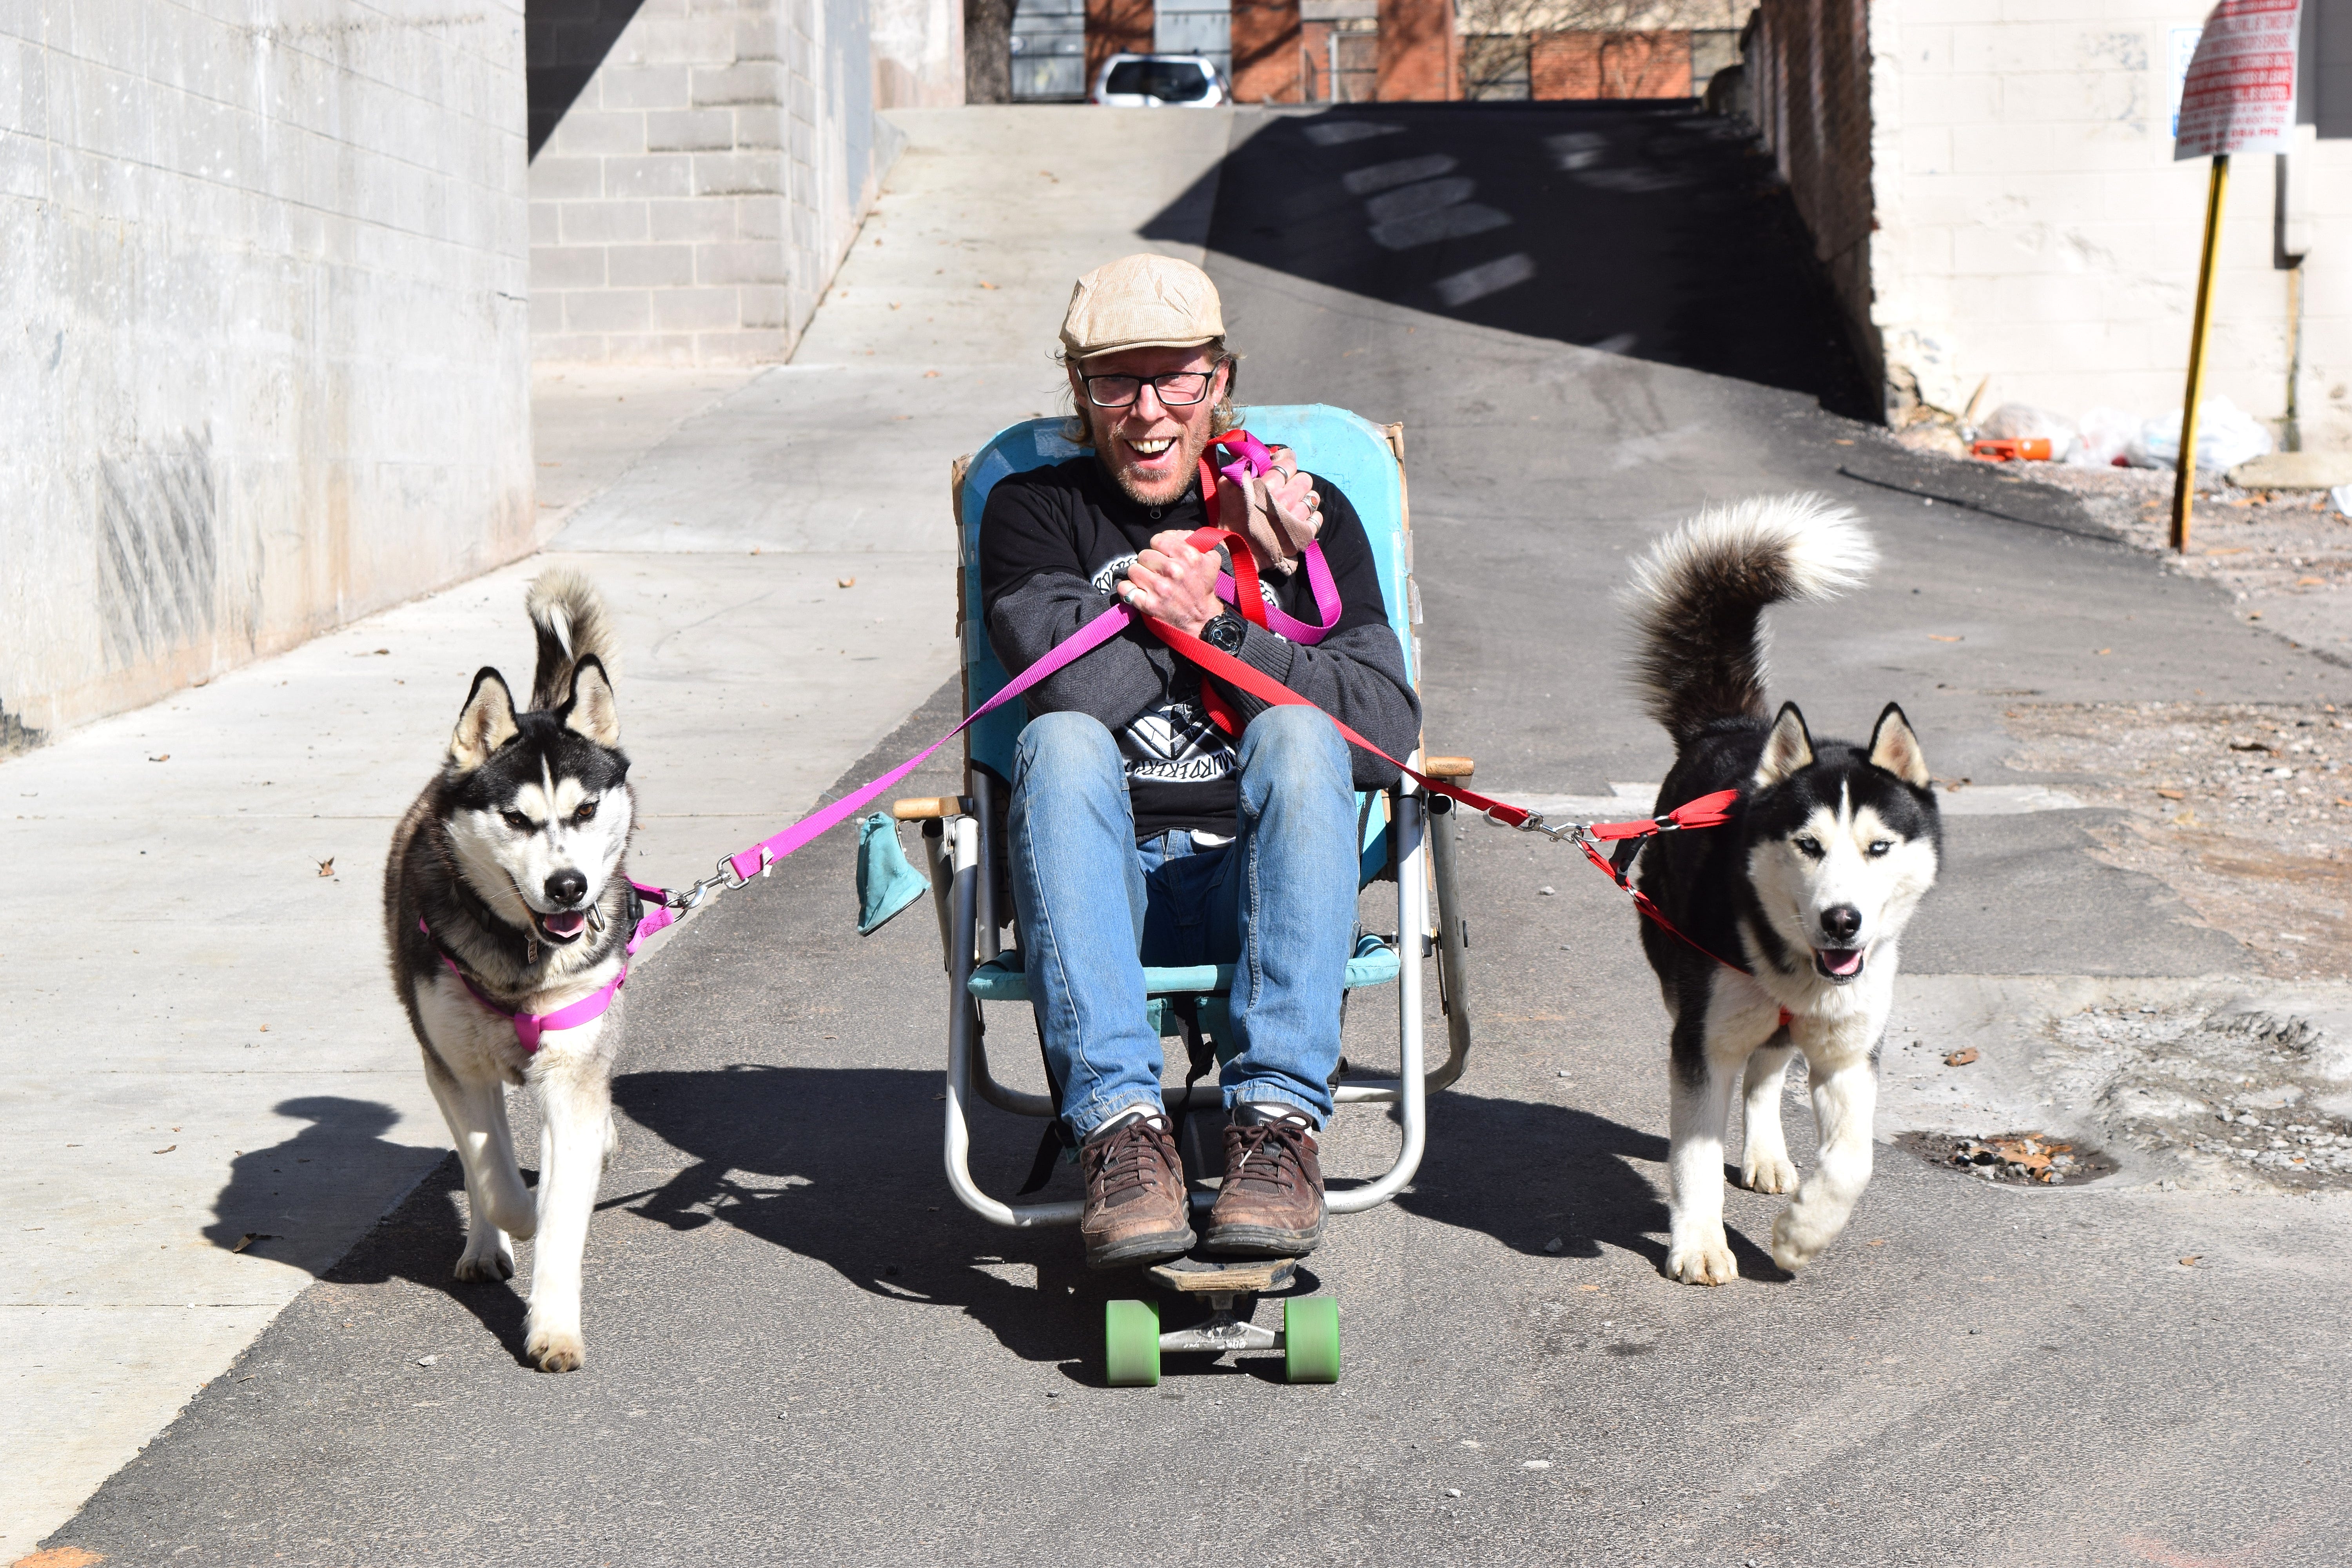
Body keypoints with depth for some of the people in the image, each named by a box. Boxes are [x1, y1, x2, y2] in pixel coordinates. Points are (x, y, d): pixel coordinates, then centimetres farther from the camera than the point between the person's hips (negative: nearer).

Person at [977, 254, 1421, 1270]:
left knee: (1297, 733, -29)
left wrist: (1209, 627, -8)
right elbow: (1079, 692, -9)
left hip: (1256, 878, 0)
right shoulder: (1032, 510, 11)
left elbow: (1388, 732, -1)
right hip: (1104, 885, 0)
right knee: (1061, 743, -30)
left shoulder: (1308, 510, 13)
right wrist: (1244, 569, -6)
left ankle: (1276, 1120, -36)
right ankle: (1119, 1126, -38)